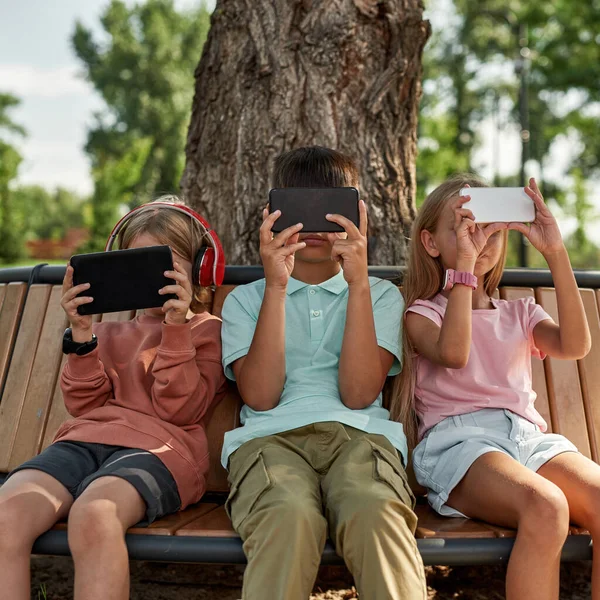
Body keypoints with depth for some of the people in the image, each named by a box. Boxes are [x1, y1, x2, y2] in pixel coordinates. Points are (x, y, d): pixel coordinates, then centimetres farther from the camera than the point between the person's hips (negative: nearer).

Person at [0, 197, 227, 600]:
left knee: (93, 513, -38)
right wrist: (81, 335, 2)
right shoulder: (109, 333, 27)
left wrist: (175, 328, -8)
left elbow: (180, 411, 1)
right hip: (84, 439, 5)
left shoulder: (205, 330, 14)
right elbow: (85, 405, 14)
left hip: (155, 446, -4)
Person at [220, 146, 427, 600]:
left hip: (358, 432, 1)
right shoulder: (245, 299, 19)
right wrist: (276, 288, -5)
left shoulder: (381, 294, 19)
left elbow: (359, 394, 1)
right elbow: (260, 397, 1)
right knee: (290, 516, -36)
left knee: (375, 512, -35)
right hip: (271, 435, 0)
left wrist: (358, 283, -5)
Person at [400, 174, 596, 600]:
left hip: (528, 435, 5)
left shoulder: (520, 314, 25)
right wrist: (463, 265, -9)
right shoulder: (423, 314, 14)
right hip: (458, 439, -4)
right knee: (546, 508, -35)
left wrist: (556, 254, -2)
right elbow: (453, 354, -12)